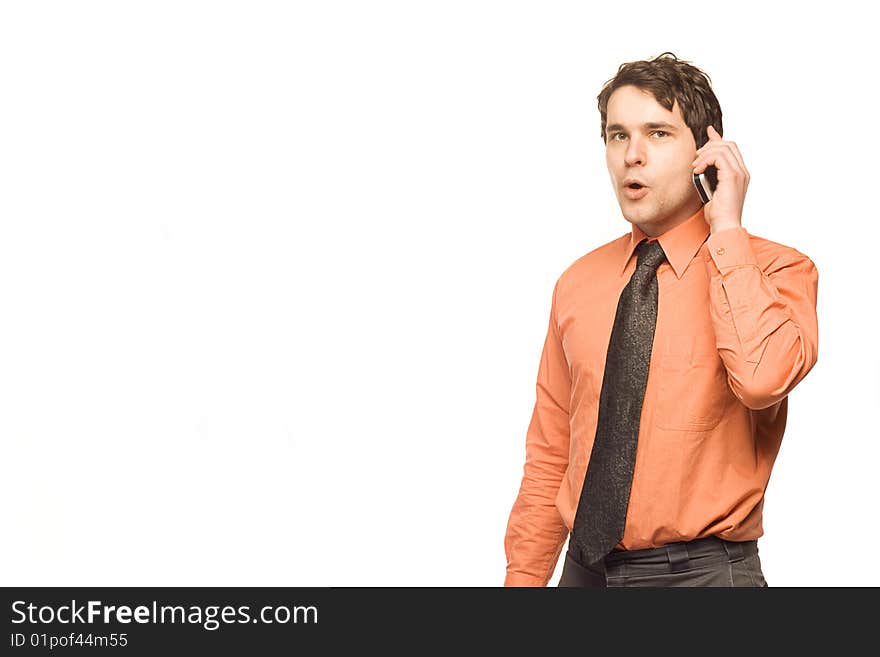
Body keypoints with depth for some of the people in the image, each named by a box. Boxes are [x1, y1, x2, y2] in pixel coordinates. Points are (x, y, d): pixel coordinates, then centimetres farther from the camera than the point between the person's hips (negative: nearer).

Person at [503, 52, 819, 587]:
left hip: (700, 570, -4)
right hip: (584, 568, 4)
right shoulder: (578, 283, 6)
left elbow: (762, 377, -30)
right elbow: (549, 456, 8)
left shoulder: (777, 269, -8)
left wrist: (726, 229, -19)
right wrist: (523, 579, 2)